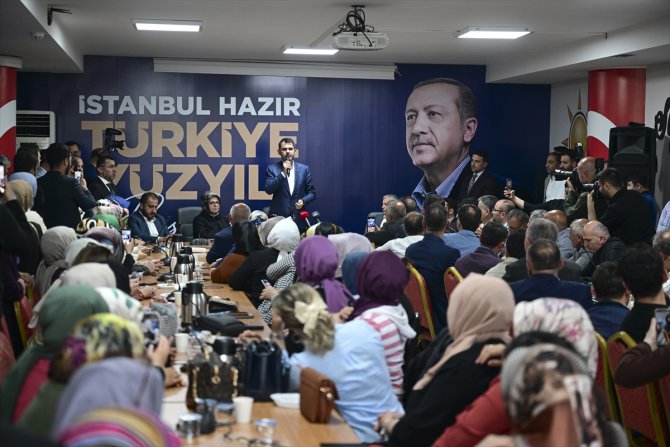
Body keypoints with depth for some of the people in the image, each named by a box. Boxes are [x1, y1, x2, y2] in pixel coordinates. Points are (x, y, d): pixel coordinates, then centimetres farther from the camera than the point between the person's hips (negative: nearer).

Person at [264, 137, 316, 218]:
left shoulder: (304, 169, 7)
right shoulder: (272, 168, 3)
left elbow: (312, 192, 10)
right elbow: (268, 190, -9)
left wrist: (303, 201, -10)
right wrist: (283, 173, -15)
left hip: (299, 217, 2)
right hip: (278, 216, -1)